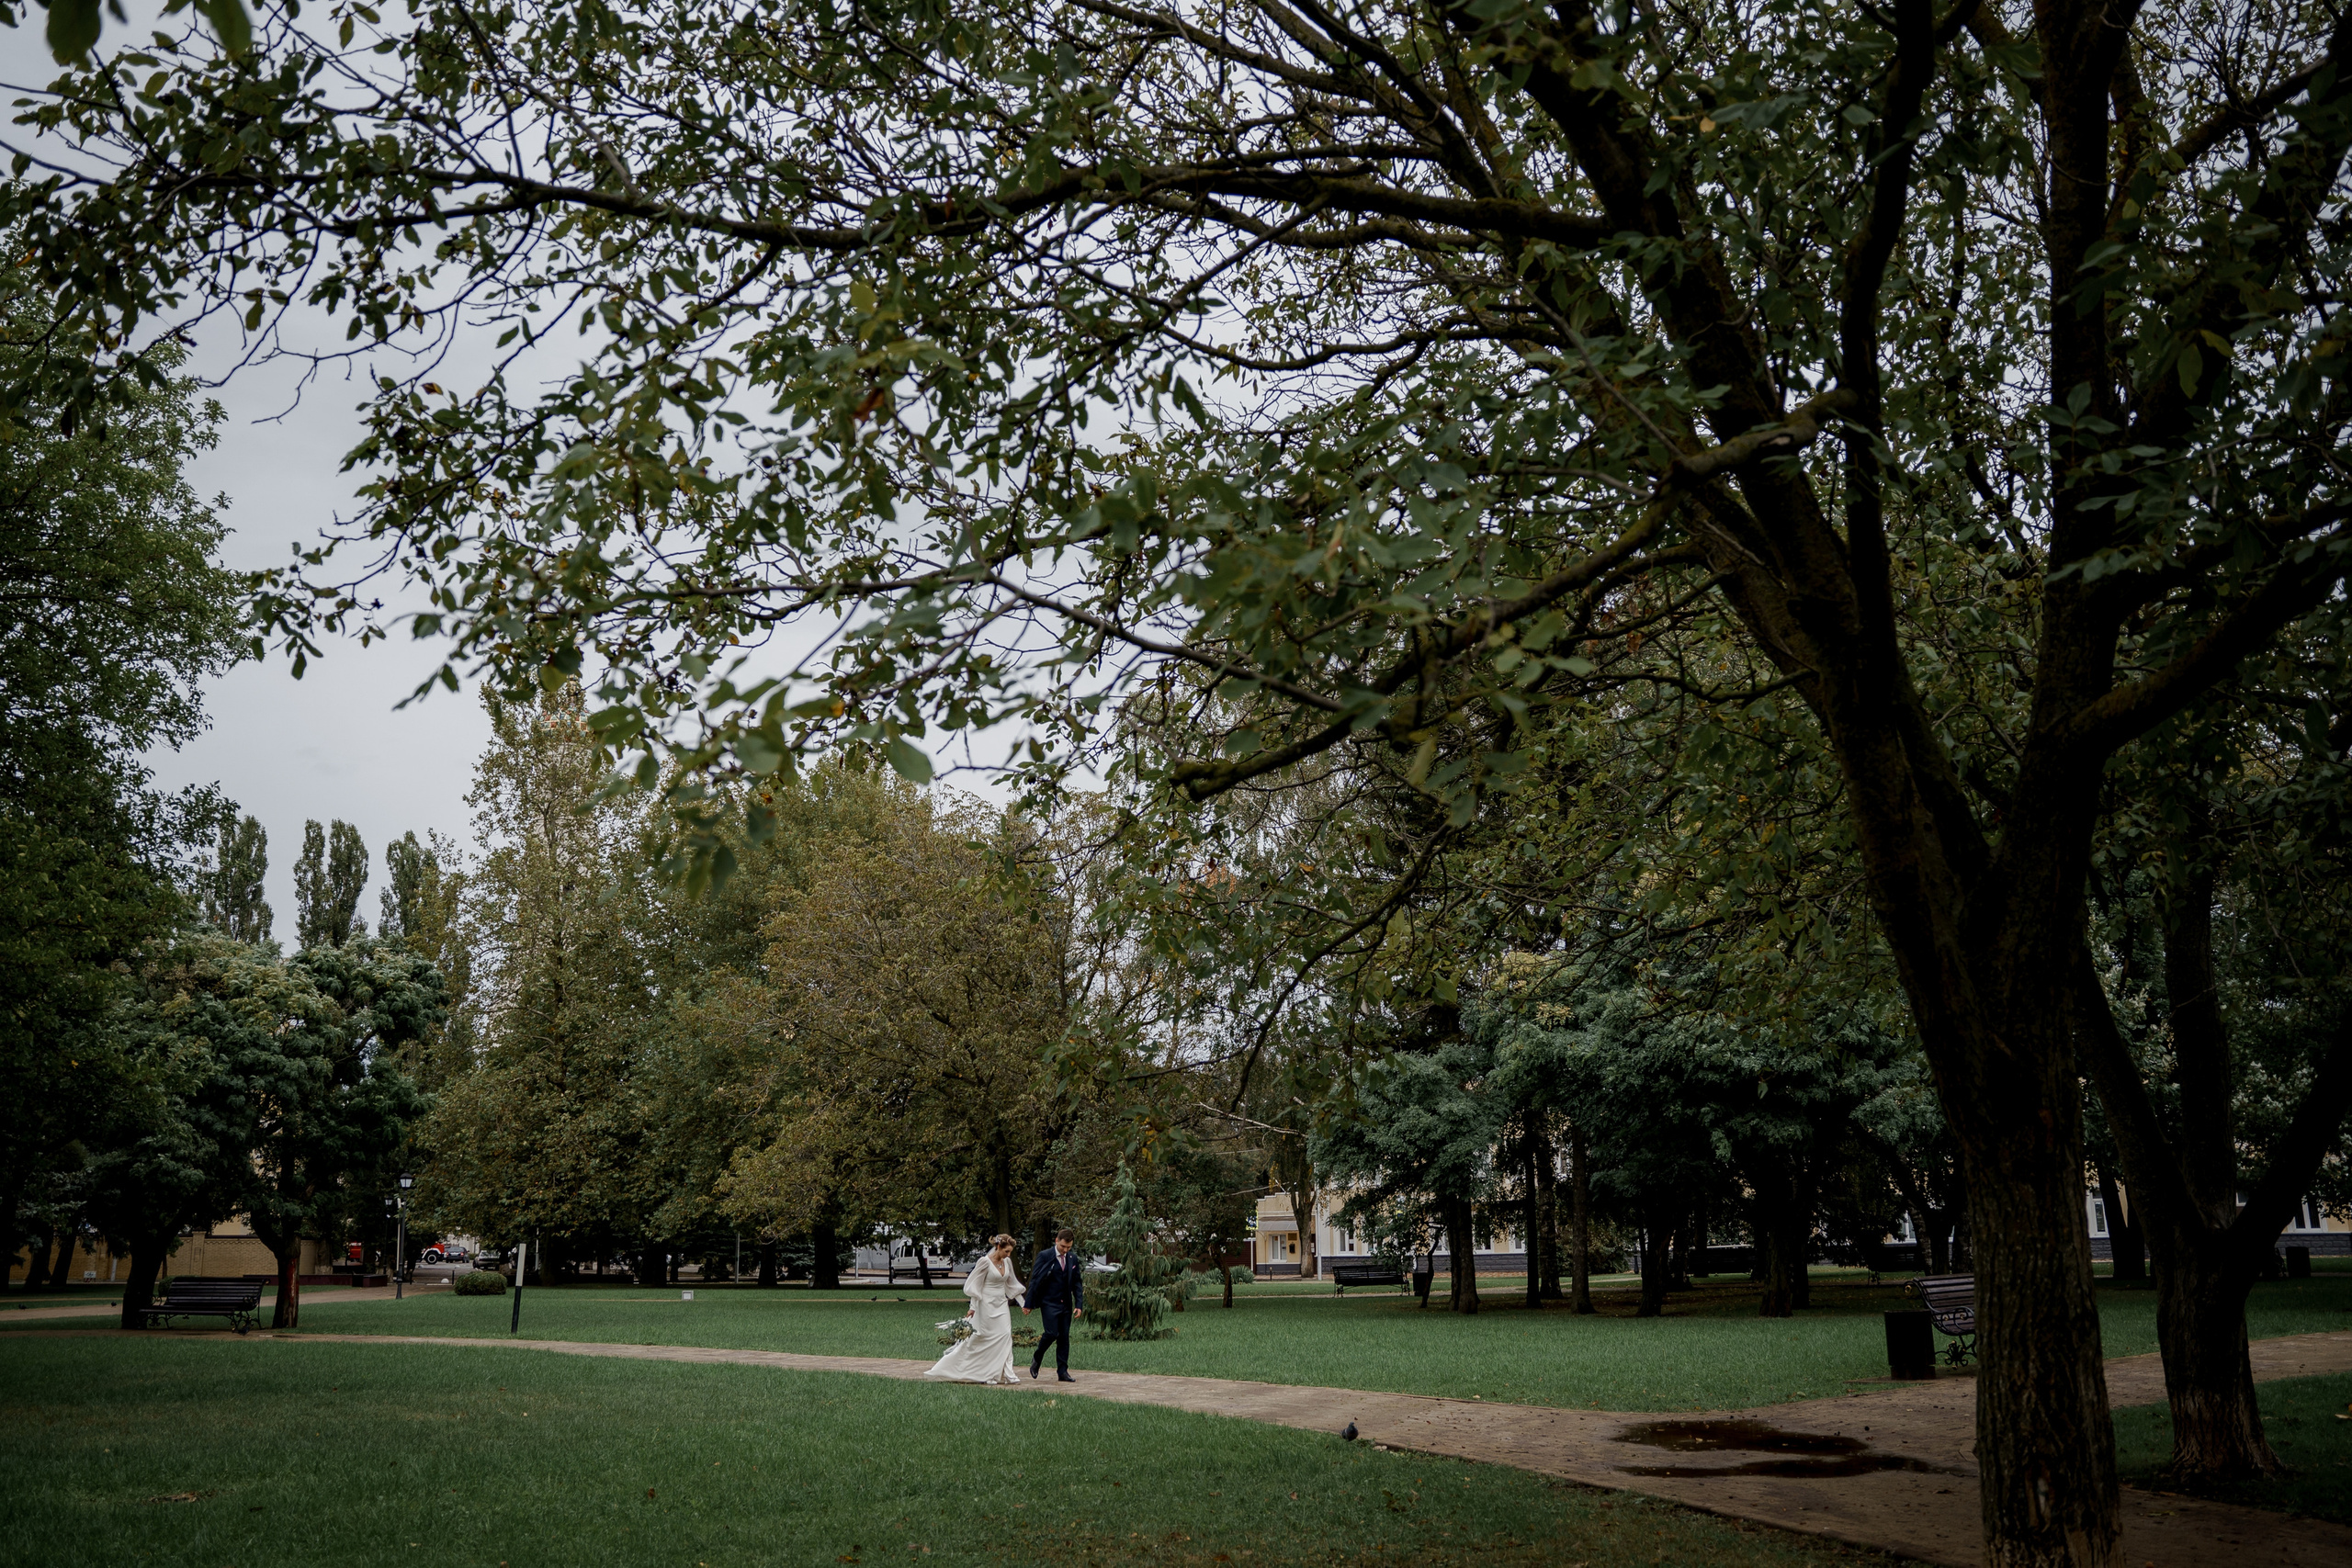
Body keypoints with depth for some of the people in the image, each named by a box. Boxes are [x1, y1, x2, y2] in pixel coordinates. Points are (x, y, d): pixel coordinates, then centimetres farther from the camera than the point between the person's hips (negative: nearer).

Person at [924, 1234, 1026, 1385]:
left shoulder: (1007, 1262, 6)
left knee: (1005, 1336, -3)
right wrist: (973, 1307, -13)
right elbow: (975, 1285, -10)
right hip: (987, 1305, -6)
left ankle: (1007, 1373, 0)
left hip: (1002, 1305, 6)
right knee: (979, 1338, -2)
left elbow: (1012, 1284, 17)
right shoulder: (985, 1262, -13)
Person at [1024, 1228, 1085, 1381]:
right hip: (1049, 1303, -5)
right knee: (1052, 1333, -14)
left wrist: (1079, 1305, 3)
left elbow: (1077, 1283, 13)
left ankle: (1062, 1371, 11)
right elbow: (1034, 1280, -6)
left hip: (1066, 1304, 5)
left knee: (1064, 1337, 4)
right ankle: (1037, 1359, 12)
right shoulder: (1044, 1256, -6)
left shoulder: (1072, 1259, 9)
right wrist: (1029, 1304, -9)